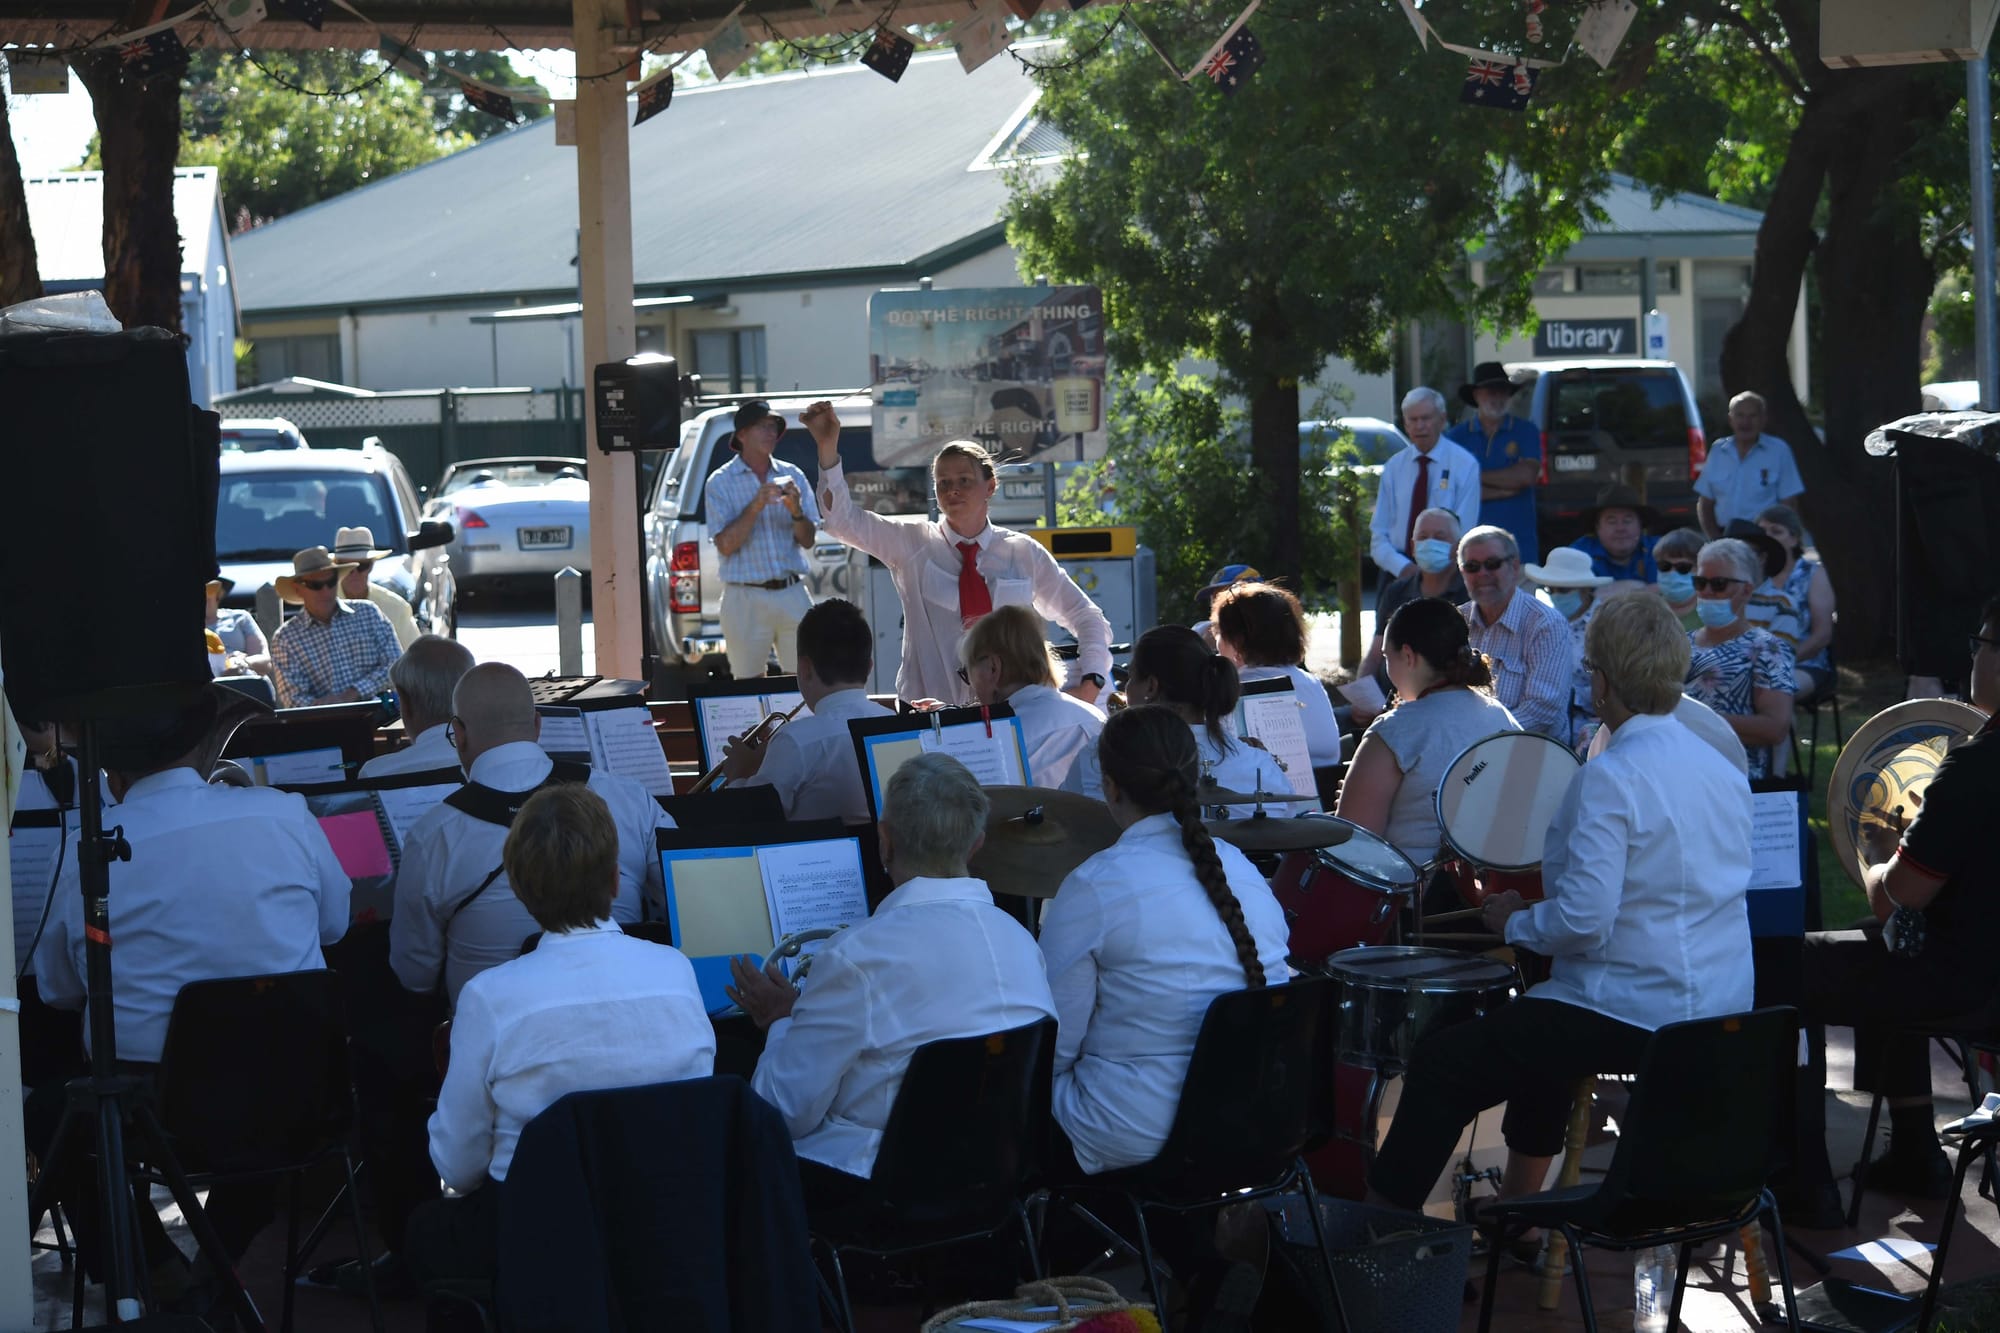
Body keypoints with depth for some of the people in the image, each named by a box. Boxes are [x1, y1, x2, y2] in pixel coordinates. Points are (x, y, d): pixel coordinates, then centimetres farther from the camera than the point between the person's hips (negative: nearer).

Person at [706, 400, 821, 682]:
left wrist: (796, 511, -13)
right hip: (746, 598, -3)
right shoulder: (721, 483, 0)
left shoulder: (792, 476, 9)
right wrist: (755, 507, -19)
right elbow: (725, 545, -8)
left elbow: (808, 541, 7)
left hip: (792, 595, 3)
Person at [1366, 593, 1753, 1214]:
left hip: (1632, 1016, -9)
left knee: (1441, 1065, 1)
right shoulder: (1721, 767, 8)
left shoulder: (1610, 778, -19)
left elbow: (1583, 922, -26)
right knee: (1540, 1034, 35)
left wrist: (1514, 921, -6)